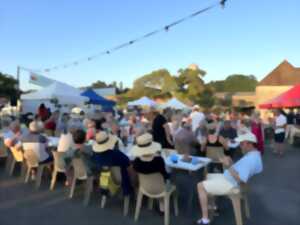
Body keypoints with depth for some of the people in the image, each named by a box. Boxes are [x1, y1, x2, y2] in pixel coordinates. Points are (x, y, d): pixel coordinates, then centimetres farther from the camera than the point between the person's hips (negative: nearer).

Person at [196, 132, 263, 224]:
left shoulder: (250, 159, -27)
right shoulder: (254, 154, 7)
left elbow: (241, 180, -31)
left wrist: (229, 166, -27)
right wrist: (231, 163, 4)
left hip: (230, 184, -11)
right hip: (229, 178, 11)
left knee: (200, 186, -9)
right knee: (207, 177, 23)